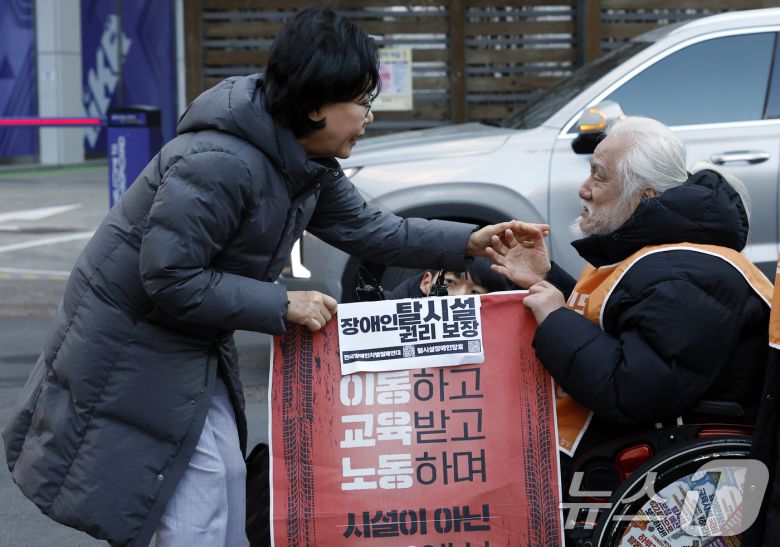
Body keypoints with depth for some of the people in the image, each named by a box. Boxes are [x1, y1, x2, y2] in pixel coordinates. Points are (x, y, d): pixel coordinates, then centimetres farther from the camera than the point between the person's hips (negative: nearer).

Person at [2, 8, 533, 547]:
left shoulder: (308, 165, 0)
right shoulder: (217, 163, -30)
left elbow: (366, 228, 12)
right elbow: (170, 279, -29)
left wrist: (469, 242, 3)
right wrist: (283, 306, -24)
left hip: (196, 346, 10)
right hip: (134, 344, -10)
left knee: (226, 479, 14)